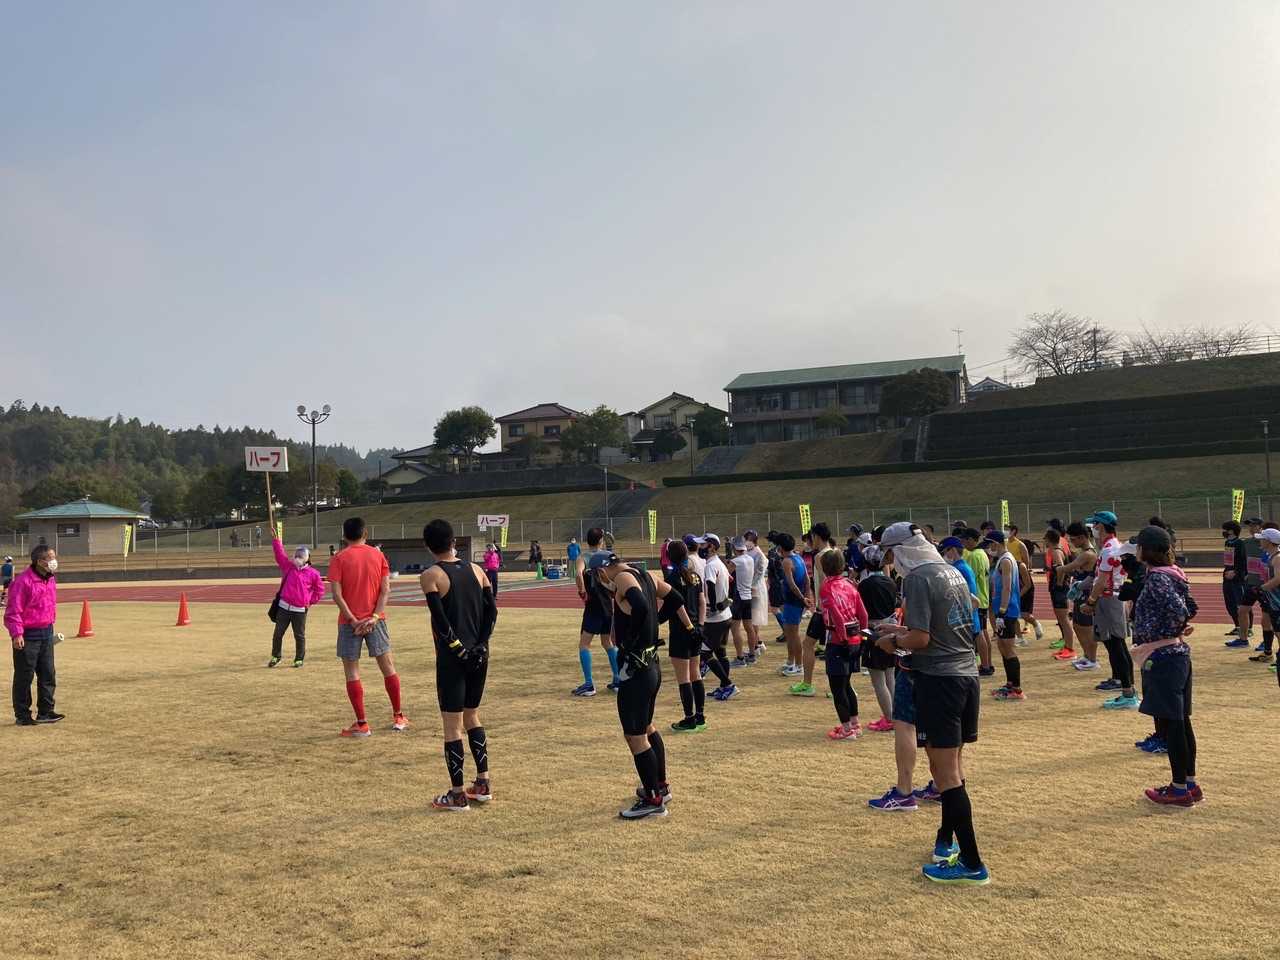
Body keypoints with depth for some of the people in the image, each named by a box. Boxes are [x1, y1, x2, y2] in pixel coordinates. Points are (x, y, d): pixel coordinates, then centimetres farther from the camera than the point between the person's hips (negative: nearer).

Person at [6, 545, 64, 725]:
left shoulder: (51, 579, 8)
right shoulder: (23, 581, -17)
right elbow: (13, 610, -17)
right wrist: (16, 634, -22)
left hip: (46, 633, 8)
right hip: (27, 636, -8)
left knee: (48, 674, 9)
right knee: (24, 677, 3)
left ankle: (45, 712, 18)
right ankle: (22, 715, 13)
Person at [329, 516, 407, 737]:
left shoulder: (339, 559, -4)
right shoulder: (378, 555, 4)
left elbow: (337, 594, -13)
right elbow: (386, 590, -4)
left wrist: (352, 620, -11)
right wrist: (374, 616, -9)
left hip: (349, 622, -3)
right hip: (375, 620, 3)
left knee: (351, 671, 5)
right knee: (388, 667, 12)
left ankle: (361, 724, 5)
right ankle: (398, 717, 19)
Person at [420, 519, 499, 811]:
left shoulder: (431, 576, -8)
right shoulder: (475, 570, 6)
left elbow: (440, 620, -17)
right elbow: (492, 609, 0)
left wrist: (458, 648, -11)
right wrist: (480, 644, -3)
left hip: (453, 657, -5)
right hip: (478, 655, 6)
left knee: (452, 725, 3)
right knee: (472, 716, 20)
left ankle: (457, 795, 9)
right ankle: (482, 784, 23)